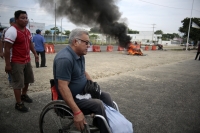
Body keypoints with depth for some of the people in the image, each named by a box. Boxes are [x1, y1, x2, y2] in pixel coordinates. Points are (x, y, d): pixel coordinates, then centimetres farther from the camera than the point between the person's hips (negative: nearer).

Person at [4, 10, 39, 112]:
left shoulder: (27, 31, 7)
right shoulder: (12, 31, -20)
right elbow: (7, 49, -20)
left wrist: (35, 53, 19)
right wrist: (8, 64, -20)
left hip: (27, 61, 9)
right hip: (17, 62, -9)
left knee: (27, 80, 22)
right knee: (18, 83, 2)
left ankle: (24, 95, 44)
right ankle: (18, 104, 16)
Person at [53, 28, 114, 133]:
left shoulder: (80, 55, 4)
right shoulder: (65, 58, -26)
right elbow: (62, 87, -31)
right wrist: (77, 112, -33)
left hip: (82, 92, 10)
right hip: (71, 98, -9)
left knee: (106, 96, 4)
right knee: (97, 104, -25)